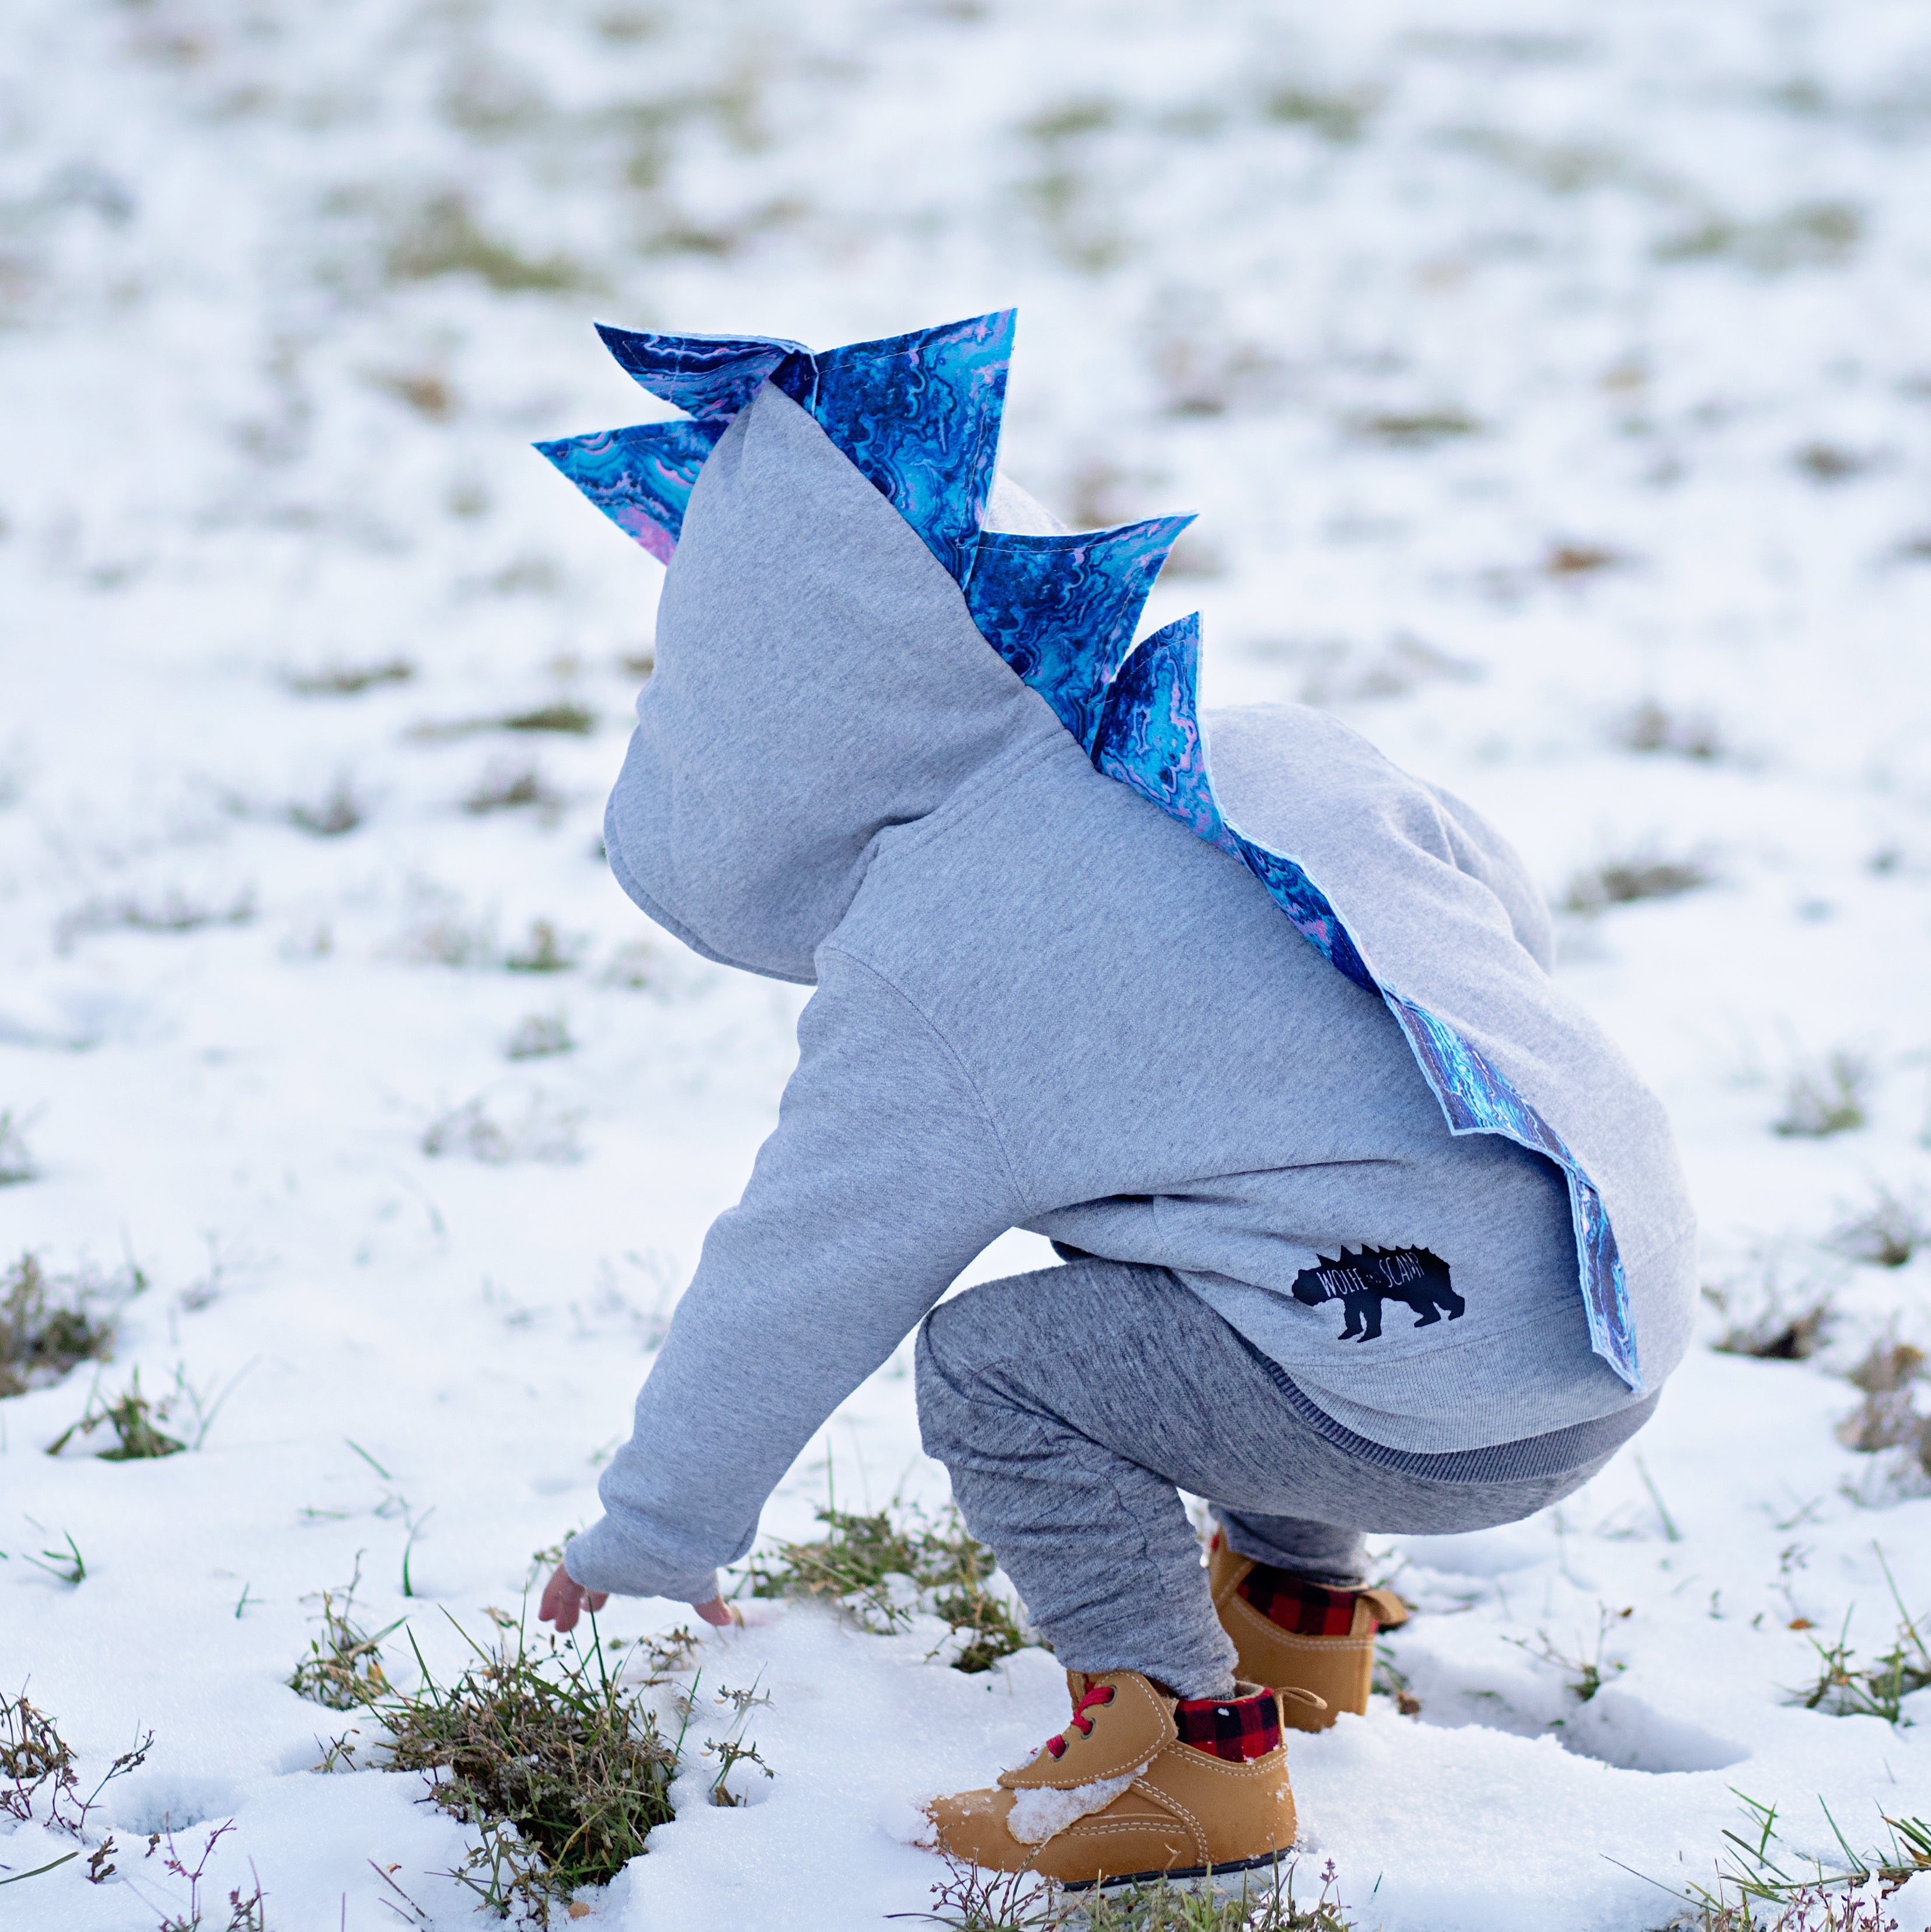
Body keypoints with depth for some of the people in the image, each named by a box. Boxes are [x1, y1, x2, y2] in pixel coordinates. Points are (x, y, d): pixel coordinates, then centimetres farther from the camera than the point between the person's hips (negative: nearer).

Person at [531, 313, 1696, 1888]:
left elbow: (785, 1299, 1)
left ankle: (1184, 1744, 4)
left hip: (1446, 1418, -9)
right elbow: (1516, 916, 22)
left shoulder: (926, 990, -9)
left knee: (992, 1362, 0)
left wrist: (653, 1534, 16)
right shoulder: (1272, 756, 8)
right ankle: (1298, 1600, 38)